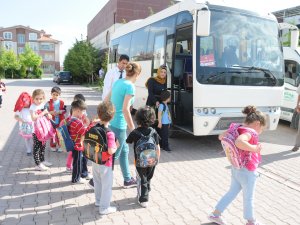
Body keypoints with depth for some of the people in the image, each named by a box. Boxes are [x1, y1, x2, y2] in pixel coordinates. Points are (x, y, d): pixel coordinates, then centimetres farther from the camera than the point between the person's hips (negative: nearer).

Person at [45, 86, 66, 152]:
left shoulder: (62, 103, -3)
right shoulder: (48, 103, -6)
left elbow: (64, 110, 0)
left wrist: (59, 112, -18)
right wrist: (51, 112, -20)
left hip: (60, 121, 1)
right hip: (52, 121, -1)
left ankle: (59, 146, 26)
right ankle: (53, 146, 27)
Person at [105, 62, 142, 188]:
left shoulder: (118, 82, 8)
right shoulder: (130, 86, -16)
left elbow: (106, 100, 13)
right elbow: (125, 109, -22)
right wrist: (133, 129, -16)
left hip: (110, 122, 9)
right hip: (118, 125, -9)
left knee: (124, 150, 19)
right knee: (113, 154, 7)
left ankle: (127, 180, 30)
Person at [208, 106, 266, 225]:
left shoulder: (238, 129, -1)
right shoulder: (249, 132, -25)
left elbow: (221, 136, 10)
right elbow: (239, 142, -47)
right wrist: (254, 148, -35)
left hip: (236, 169, 8)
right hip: (247, 172, -8)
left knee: (232, 192, 23)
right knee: (248, 198, 15)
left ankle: (215, 214, 31)